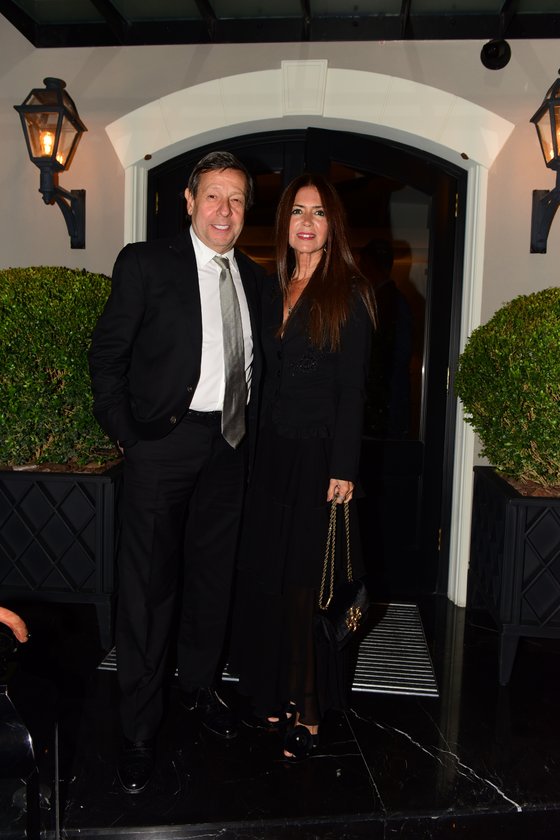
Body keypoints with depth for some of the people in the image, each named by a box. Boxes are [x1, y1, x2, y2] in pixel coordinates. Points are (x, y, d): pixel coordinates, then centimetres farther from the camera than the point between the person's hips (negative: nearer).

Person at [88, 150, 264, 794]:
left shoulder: (252, 277, 11)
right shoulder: (145, 263, -3)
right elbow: (107, 352, -4)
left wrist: (247, 424, 6)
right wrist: (126, 432, -8)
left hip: (228, 446, 5)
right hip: (163, 442, -5)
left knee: (213, 574, 16)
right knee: (149, 584, 3)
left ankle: (199, 686, 38)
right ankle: (139, 728, 20)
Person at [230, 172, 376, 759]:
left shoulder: (349, 293, -5)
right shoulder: (273, 291, 12)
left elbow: (352, 388, -9)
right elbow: (269, 377, 12)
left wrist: (343, 468, -14)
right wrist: (261, 447, 7)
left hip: (320, 453, -5)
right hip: (273, 449, 6)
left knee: (309, 578, 2)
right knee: (266, 573, 10)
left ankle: (310, 709, 18)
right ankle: (276, 692, 28)